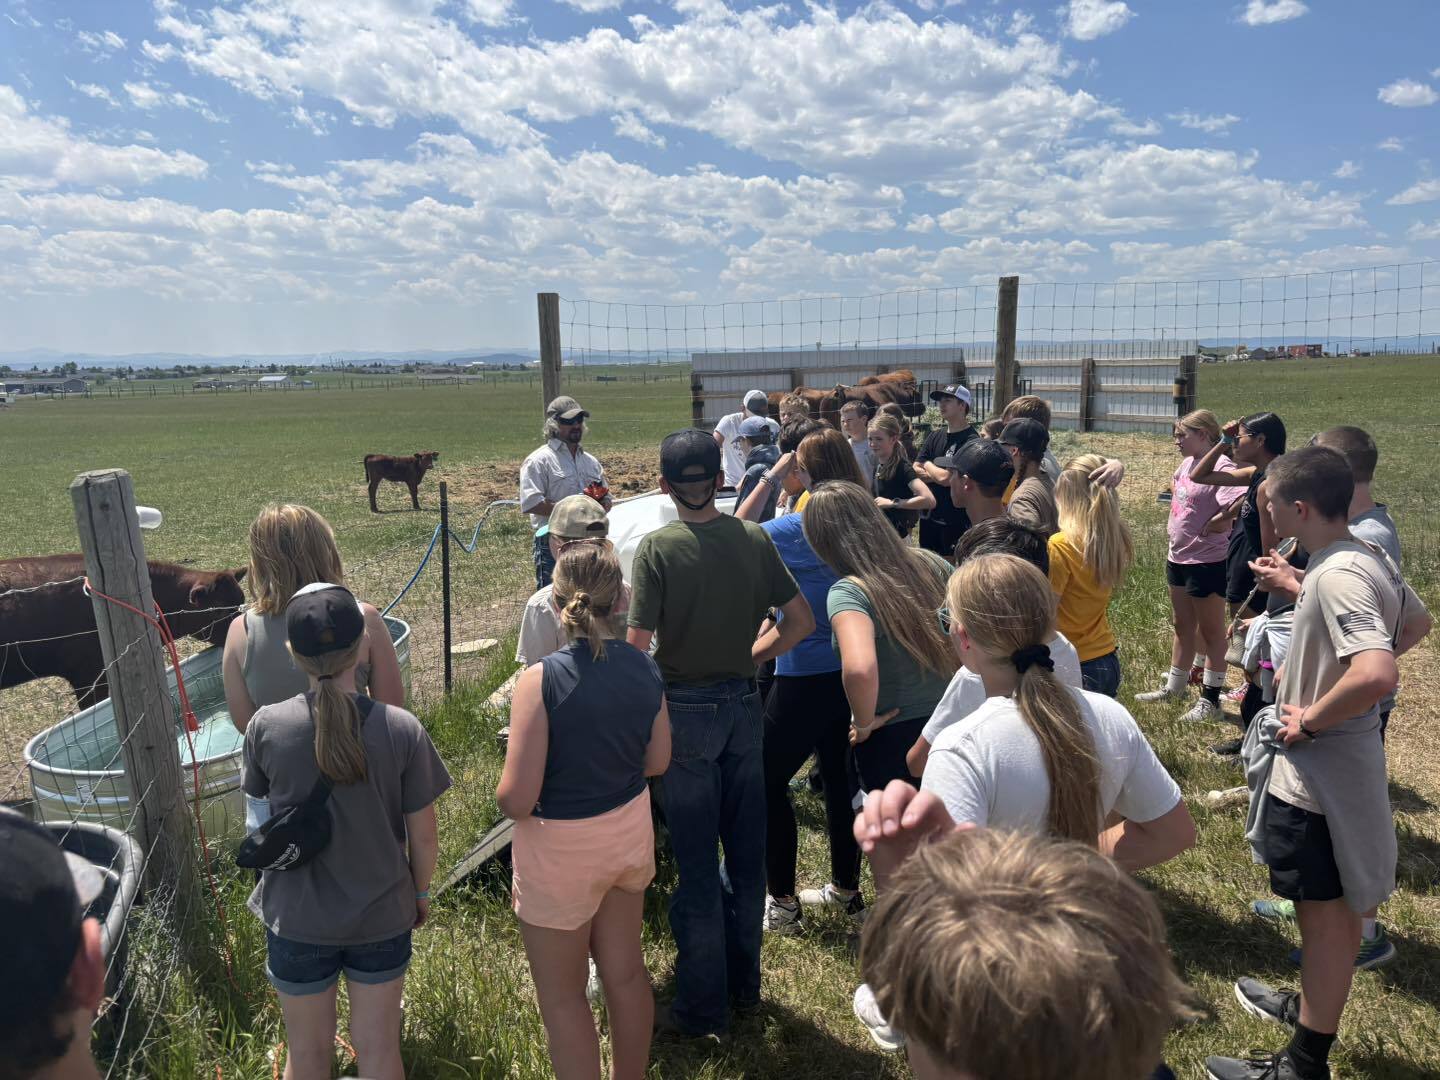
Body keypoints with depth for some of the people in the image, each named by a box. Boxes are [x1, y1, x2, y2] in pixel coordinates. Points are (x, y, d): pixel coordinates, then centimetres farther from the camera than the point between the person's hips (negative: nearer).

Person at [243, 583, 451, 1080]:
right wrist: (421, 893, 8)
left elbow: (261, 797, 4)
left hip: (298, 919, 1)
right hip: (383, 914, 0)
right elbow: (424, 838, -11)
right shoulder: (401, 729, -20)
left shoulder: (266, 726, -18)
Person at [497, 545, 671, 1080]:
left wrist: (504, 797, -1)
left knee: (561, 995, 17)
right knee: (625, 972, 25)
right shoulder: (645, 669, -8)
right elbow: (657, 761, 5)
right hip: (630, 830, 6)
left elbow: (515, 800, -23)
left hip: (561, 849, -5)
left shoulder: (542, 679, -25)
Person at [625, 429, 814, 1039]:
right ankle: (744, 982, 34)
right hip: (744, 704, 4)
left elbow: (636, 646, -18)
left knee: (696, 862, 7)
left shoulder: (657, 548, -15)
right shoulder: (753, 539, -3)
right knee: (746, 850, 17)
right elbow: (801, 622, 1)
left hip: (686, 712, -4)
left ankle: (702, 1006, 21)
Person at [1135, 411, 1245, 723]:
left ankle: (1210, 700, 15)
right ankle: (1174, 688, 34)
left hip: (1206, 562, -9)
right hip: (1178, 556, 9)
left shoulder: (1221, 468, -22)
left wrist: (1211, 527, -21)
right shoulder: (1188, 462, 6)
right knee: (1182, 626, 20)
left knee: (1210, 630, 4)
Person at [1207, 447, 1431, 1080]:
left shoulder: (1336, 575, -27)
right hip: (1341, 762, 10)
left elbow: (1375, 676, -39)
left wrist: (1309, 720, -24)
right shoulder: (1368, 558, 2)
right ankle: (1313, 1005, 47)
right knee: (1335, 903, 25)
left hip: (1317, 775, -10)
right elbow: (1417, 623, 20)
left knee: (1325, 913, 6)